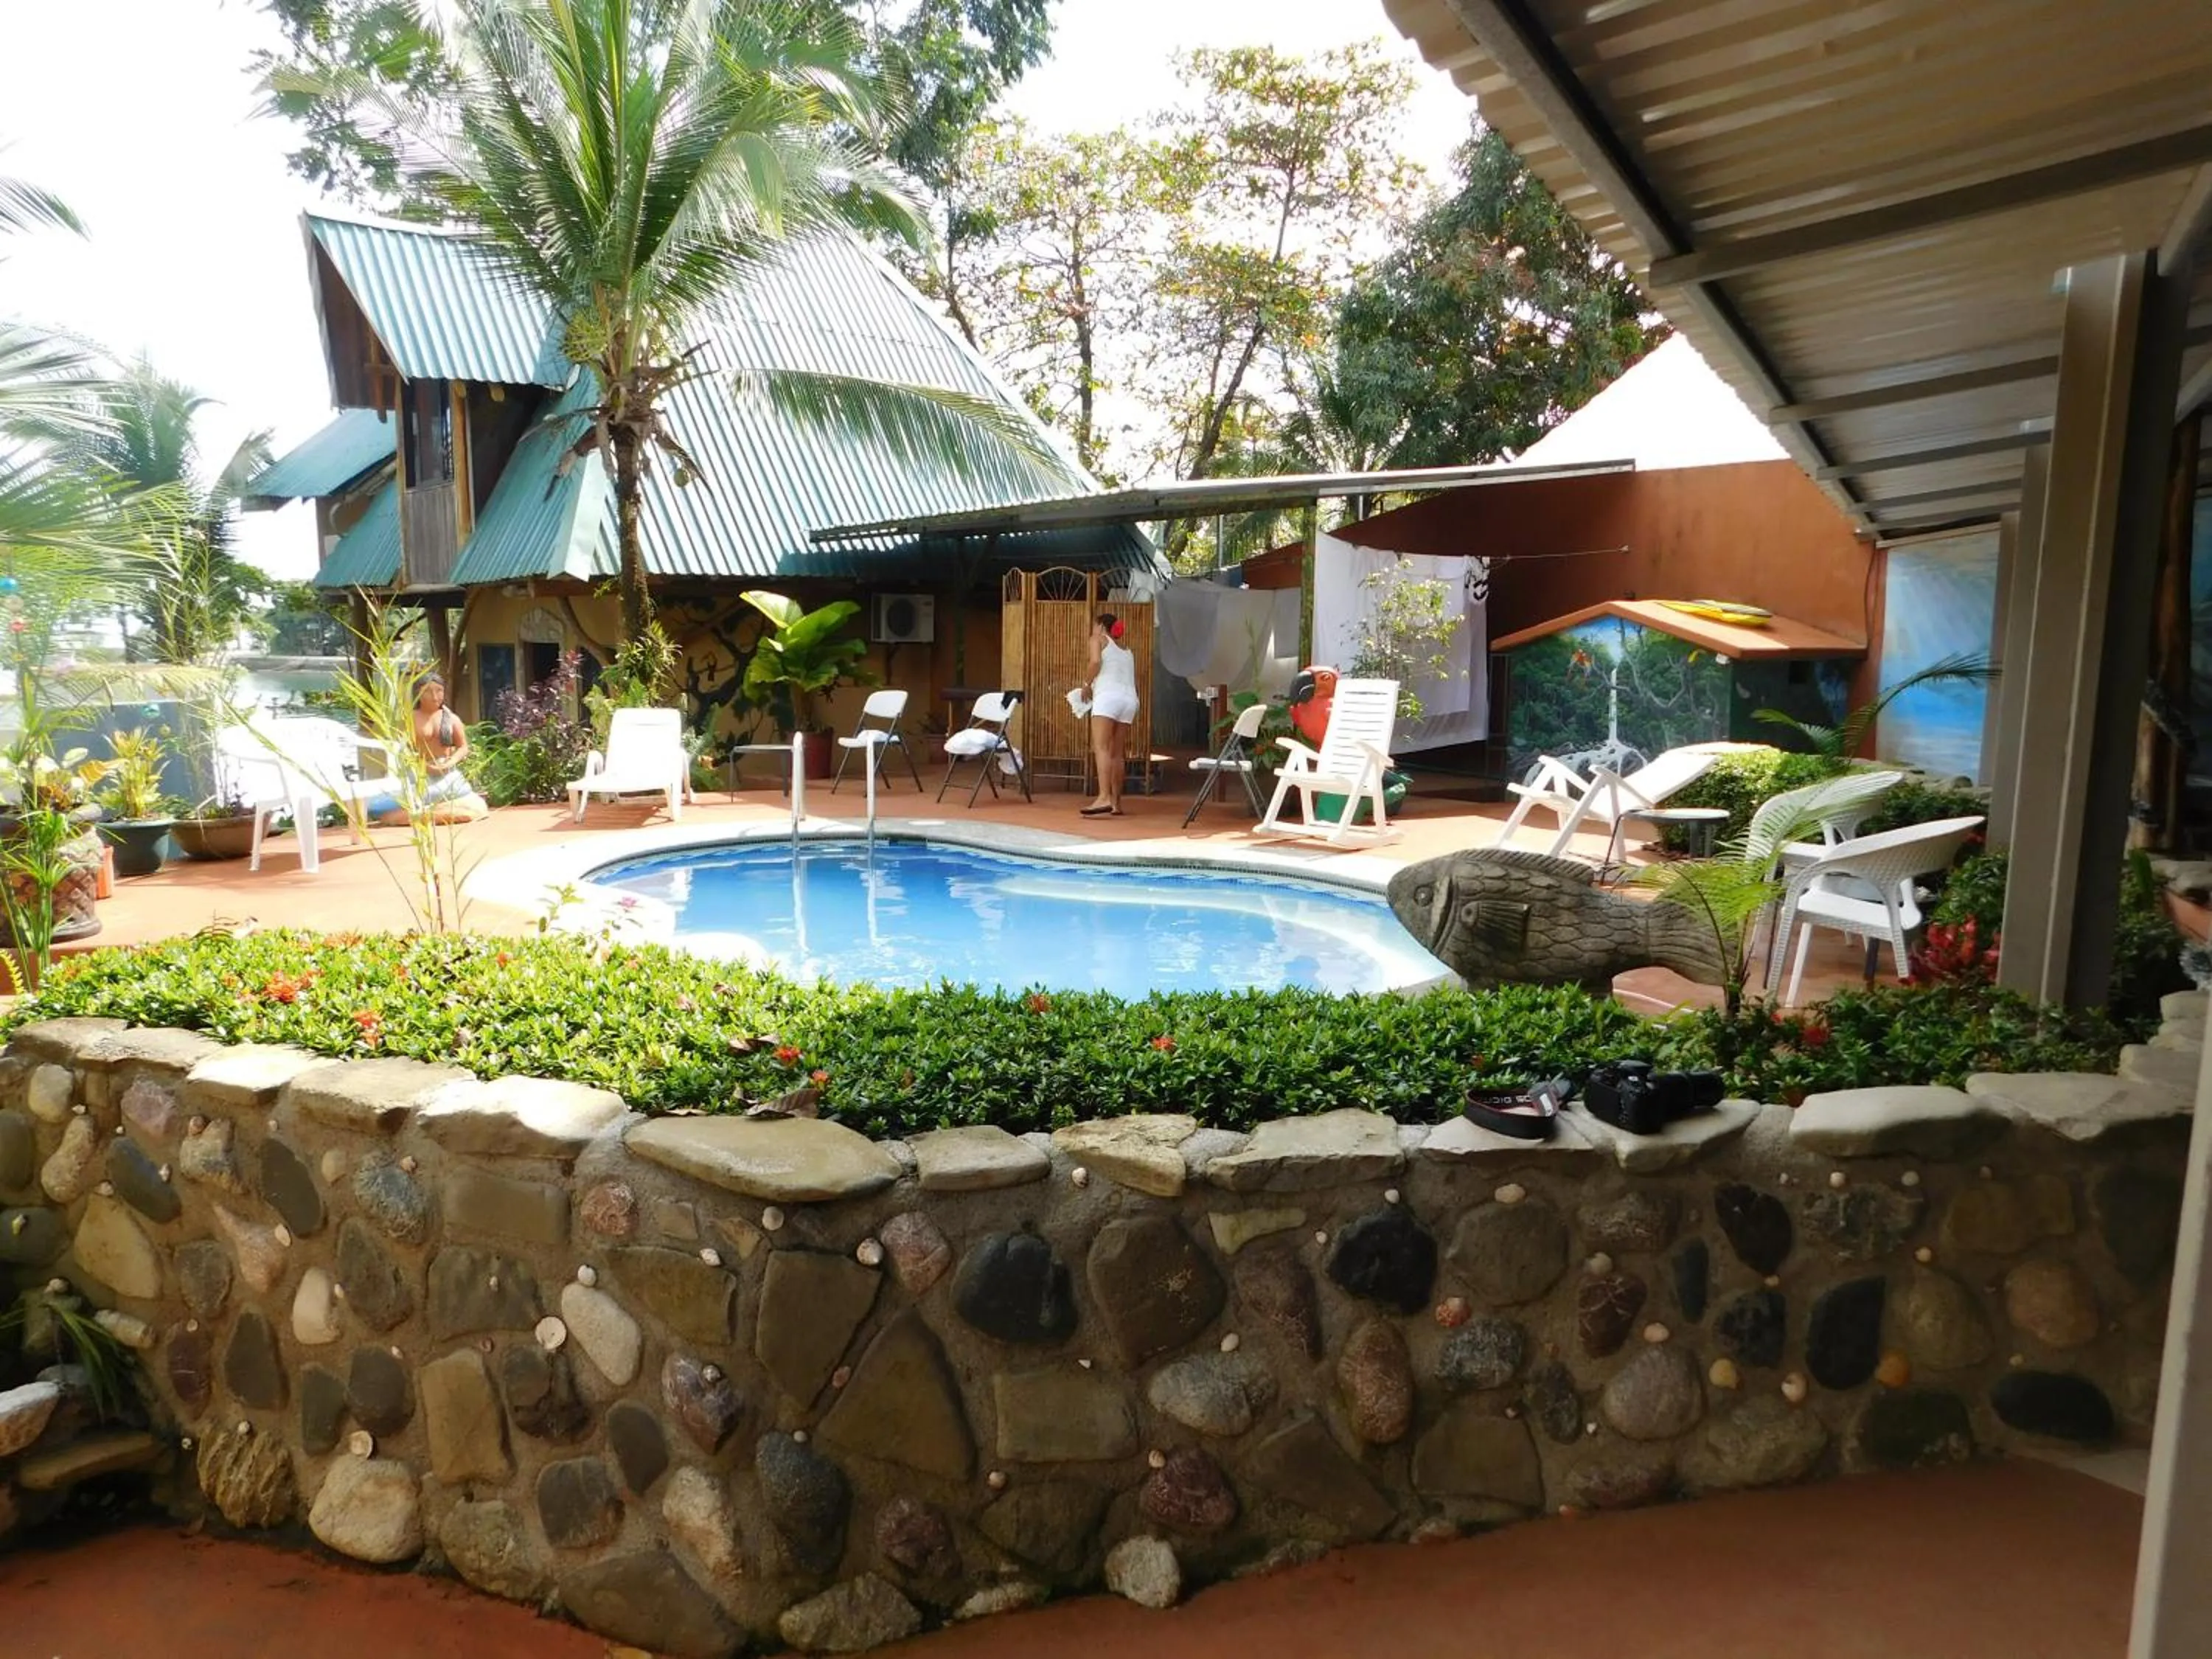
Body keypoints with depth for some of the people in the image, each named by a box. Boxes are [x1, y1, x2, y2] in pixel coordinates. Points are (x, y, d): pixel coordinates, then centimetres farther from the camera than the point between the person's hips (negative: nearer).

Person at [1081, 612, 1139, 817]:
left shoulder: (1098, 639, 13)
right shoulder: (1127, 651, 30)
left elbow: (1096, 662, -6)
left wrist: (1088, 684, 7)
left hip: (1108, 697, -7)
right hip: (1129, 699, 7)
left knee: (1101, 747, -17)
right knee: (1117, 753, 10)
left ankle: (1104, 798, -32)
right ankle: (1116, 803, 10)